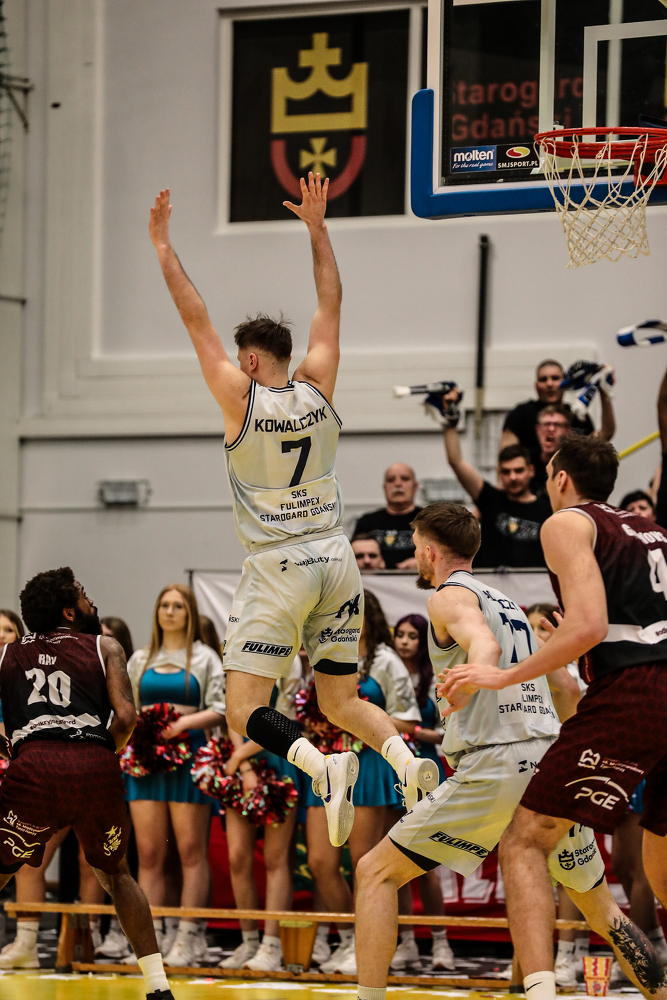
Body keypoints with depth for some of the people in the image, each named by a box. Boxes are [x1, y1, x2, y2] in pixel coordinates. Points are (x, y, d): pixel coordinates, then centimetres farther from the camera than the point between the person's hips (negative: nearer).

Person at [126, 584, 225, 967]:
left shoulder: (205, 658, 6)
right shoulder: (141, 660, 17)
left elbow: (220, 710, -2)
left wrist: (183, 722, -15)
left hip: (188, 756, -3)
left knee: (191, 850, -5)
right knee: (149, 852, -1)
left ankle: (189, 936, -4)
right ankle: (150, 936, 0)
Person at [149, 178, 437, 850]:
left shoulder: (241, 398, -7)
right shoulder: (318, 390, 4)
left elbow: (194, 316, -2)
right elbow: (330, 304, 15)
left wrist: (162, 245, 5)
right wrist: (316, 227, 22)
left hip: (278, 568, -5)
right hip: (336, 560, 5)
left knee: (244, 710, -4)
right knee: (340, 700, 13)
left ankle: (323, 766, -30)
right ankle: (408, 761, -14)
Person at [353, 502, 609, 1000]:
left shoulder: (450, 595, 1)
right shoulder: (508, 603, 25)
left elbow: (485, 646, -22)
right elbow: (565, 683, 30)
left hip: (494, 768, -7)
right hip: (551, 763, 7)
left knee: (376, 872, 0)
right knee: (594, 895, 23)